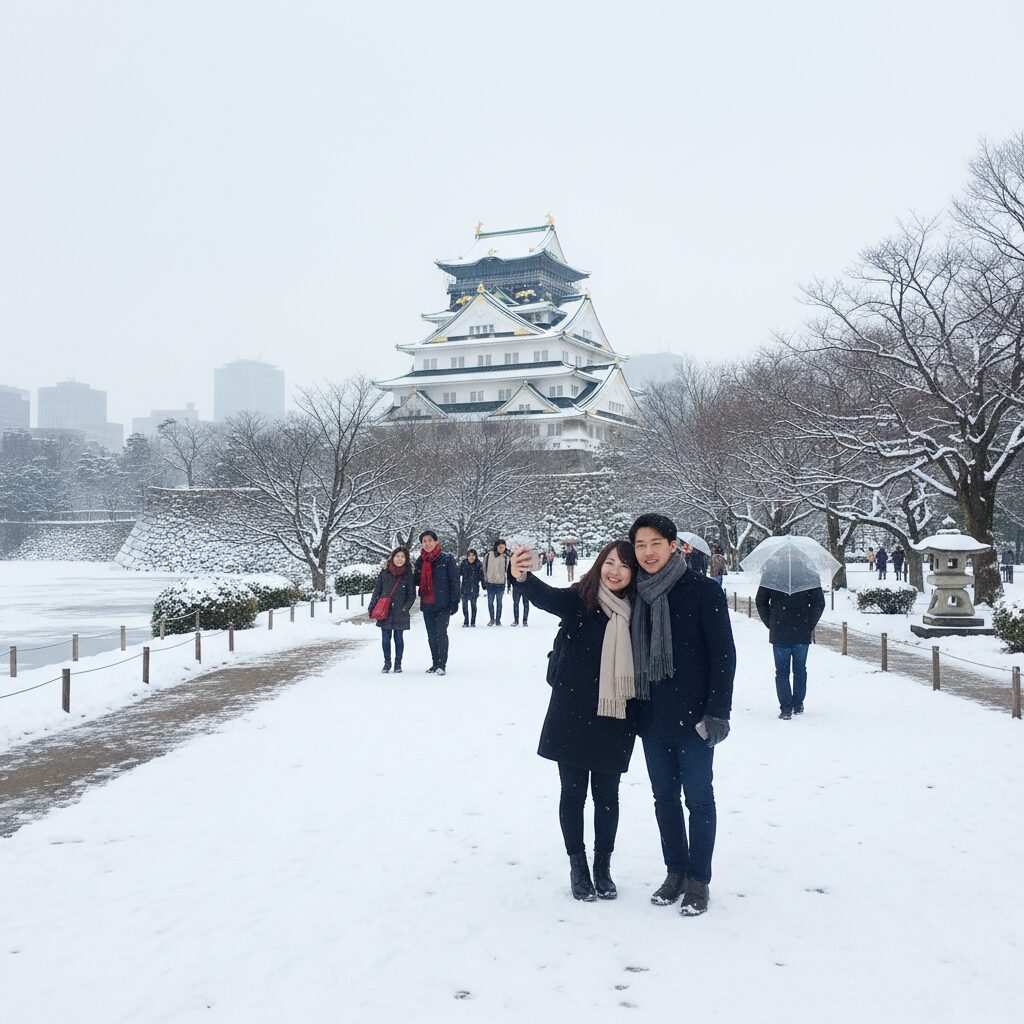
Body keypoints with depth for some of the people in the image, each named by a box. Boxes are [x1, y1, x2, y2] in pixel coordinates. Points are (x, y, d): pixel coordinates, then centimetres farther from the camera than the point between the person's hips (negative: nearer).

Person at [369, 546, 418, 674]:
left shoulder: (408, 575, 0)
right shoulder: (384, 573, 3)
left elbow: (412, 595, 3)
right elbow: (377, 591, 8)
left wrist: (405, 608, -8)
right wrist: (372, 607, 4)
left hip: (400, 614, -1)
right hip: (384, 612, 1)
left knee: (399, 638, 6)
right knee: (385, 638, 4)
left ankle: (398, 663, 18)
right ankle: (387, 662, 17)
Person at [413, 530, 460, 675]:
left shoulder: (447, 559, -6)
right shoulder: (420, 561, 10)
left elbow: (454, 581, -7)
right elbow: (417, 581, 19)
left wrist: (454, 602, -11)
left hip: (442, 604, -6)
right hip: (426, 604, 6)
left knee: (441, 633, -8)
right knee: (431, 635, 11)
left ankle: (442, 664, 1)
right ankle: (435, 663, 21)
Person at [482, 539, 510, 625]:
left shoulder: (506, 557, -3)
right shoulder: (489, 555, -5)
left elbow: (508, 570, 7)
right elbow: (485, 568, 3)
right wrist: (485, 580, 3)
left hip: (501, 583, 0)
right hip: (490, 582, 0)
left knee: (499, 602, 9)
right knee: (490, 602, 5)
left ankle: (498, 620, 18)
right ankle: (492, 619, 21)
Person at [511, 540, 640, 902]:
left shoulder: (636, 611, 1)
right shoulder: (579, 599, -8)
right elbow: (546, 596, -29)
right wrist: (523, 576, -50)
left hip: (614, 720, 2)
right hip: (573, 716, -2)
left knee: (606, 794, 12)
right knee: (573, 792, 9)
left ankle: (603, 868, 27)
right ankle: (578, 866, 25)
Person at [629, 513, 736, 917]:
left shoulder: (704, 591, -9)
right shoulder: (637, 595, 5)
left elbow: (723, 654, -9)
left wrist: (718, 712, -14)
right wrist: (633, 710, 10)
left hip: (693, 718, -5)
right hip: (652, 719, 5)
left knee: (698, 799, 5)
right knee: (664, 797, 13)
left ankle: (698, 880, 17)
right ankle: (675, 871, 27)